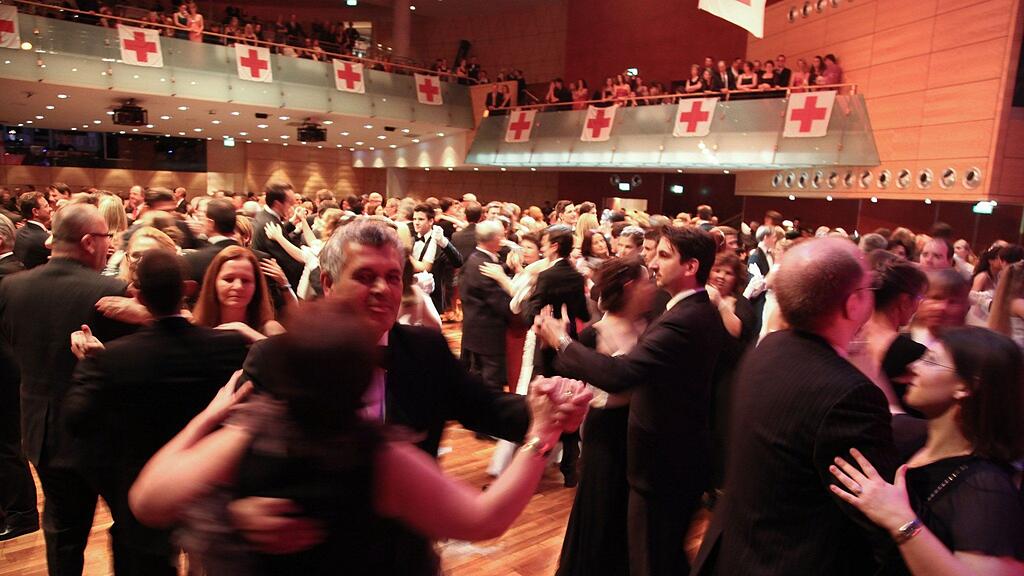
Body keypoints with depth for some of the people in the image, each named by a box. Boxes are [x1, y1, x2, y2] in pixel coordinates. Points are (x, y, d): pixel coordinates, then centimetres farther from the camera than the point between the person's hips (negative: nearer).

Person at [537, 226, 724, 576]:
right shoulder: (703, 311, 4)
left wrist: (561, 341, -25)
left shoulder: (682, 321, -28)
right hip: (685, 454, 9)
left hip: (662, 461, -9)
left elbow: (618, 374, -37)